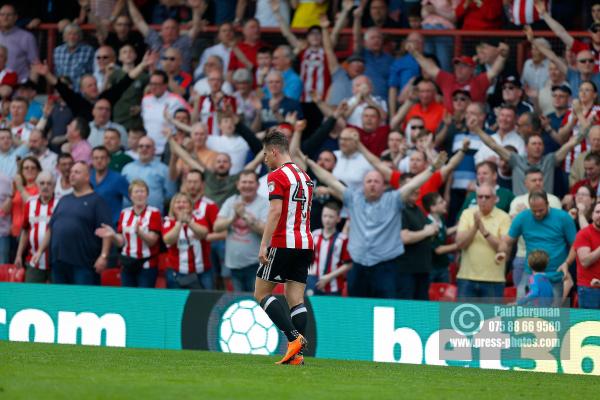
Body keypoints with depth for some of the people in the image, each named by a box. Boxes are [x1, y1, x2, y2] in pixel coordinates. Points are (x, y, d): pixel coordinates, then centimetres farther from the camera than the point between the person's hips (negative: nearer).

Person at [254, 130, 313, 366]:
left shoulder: (277, 176, -8)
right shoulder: (304, 177, 18)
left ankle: (294, 337, -13)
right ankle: (296, 354, -4)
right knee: (296, 299, 4)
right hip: (305, 243, 8)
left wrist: (264, 244, -20)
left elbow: (275, 211, -18)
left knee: (261, 293, 1)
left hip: (283, 243, -8)